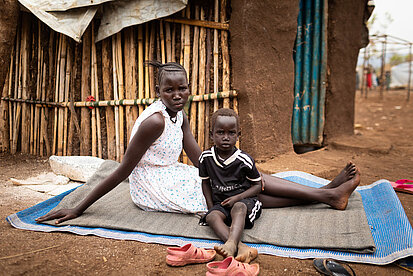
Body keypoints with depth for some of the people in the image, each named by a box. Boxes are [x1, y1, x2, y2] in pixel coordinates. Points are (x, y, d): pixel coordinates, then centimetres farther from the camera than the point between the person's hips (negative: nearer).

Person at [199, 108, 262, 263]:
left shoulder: (244, 160, -8)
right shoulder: (206, 158, 0)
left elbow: (257, 185, 0)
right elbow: (205, 182, 14)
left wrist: (236, 198, -14)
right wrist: (211, 206, 4)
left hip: (244, 200, -2)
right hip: (220, 203, 3)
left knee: (238, 208, -37)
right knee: (211, 217, -30)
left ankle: (231, 244, -57)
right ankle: (241, 247, -51)